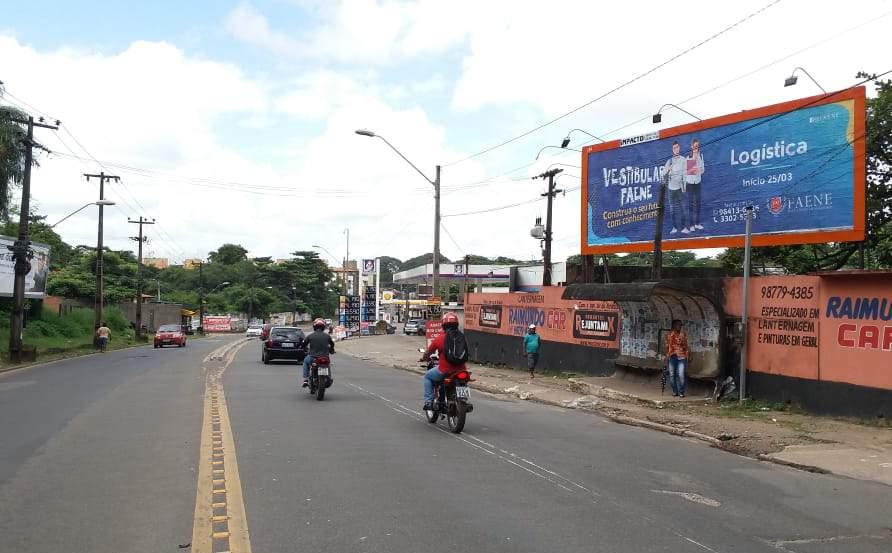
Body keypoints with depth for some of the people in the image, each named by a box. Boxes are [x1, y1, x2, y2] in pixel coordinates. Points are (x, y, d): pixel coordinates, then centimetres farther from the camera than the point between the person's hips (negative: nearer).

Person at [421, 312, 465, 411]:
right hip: (460, 370, 3)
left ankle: (428, 402, 12)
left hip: (444, 371, -3)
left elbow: (428, 353, 7)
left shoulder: (440, 338, -3)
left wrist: (425, 358, 31)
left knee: (427, 376, 22)